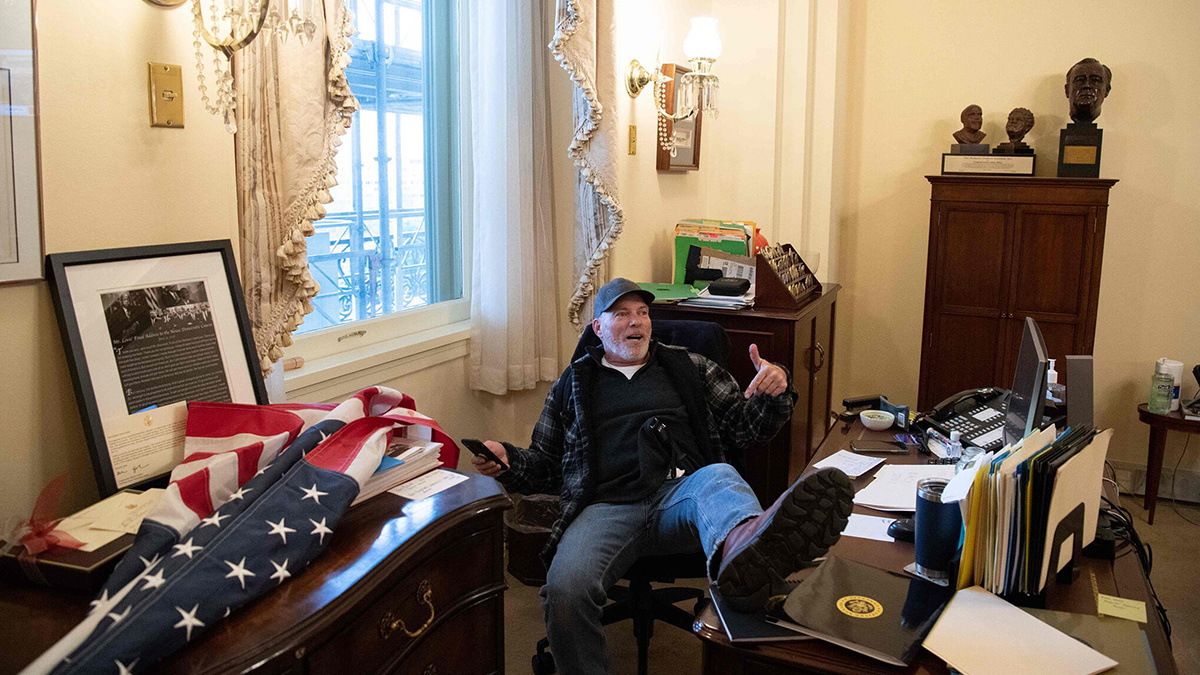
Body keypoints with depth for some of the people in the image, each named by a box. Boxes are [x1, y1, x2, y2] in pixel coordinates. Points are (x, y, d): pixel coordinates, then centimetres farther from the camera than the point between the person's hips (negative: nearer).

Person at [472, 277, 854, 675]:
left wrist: (774, 393, 0)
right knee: (565, 589, -33)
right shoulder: (573, 384, 25)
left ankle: (742, 551, -72)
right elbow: (545, 463, 26)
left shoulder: (688, 368, 25)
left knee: (719, 478, -38)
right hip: (607, 505, 1)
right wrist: (508, 462, 4)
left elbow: (743, 428, 21)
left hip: (681, 493, 0)